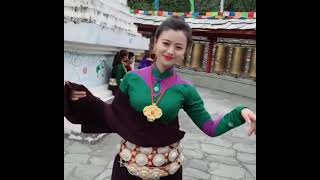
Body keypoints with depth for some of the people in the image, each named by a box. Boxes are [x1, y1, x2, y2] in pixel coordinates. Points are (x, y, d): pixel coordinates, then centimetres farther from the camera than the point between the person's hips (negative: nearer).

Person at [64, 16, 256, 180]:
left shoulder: (185, 89, -10)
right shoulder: (132, 78, -10)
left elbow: (210, 128, -5)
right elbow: (113, 115, 1)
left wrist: (240, 113, -19)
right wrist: (84, 98, -11)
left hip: (167, 162, 0)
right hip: (131, 158, 0)